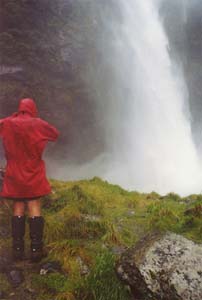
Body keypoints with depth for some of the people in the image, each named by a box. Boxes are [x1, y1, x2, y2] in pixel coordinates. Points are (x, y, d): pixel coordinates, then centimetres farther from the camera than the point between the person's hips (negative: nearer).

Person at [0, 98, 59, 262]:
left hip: (14, 174, 2)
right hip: (34, 174, -2)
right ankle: (36, 248, -3)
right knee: (35, 209, -1)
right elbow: (55, 133, 10)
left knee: (18, 209, 8)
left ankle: (18, 248, 6)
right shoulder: (38, 124, -3)